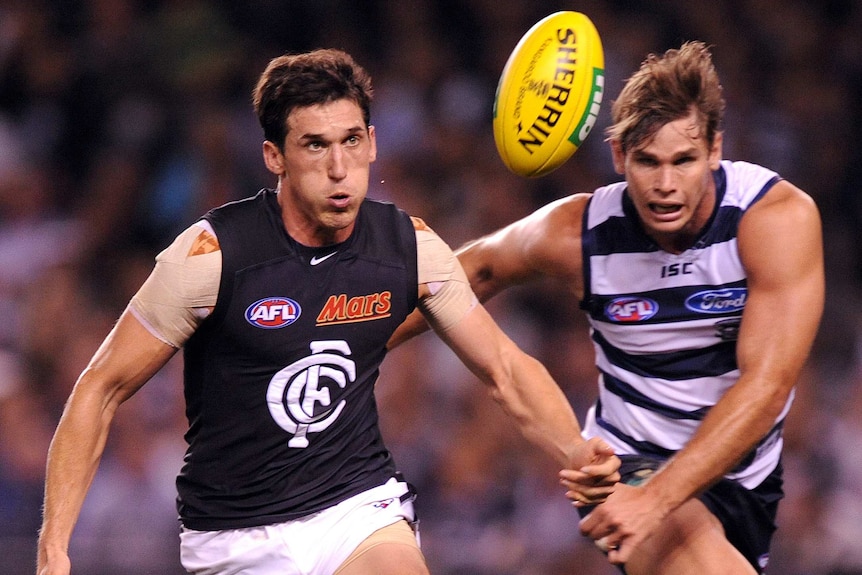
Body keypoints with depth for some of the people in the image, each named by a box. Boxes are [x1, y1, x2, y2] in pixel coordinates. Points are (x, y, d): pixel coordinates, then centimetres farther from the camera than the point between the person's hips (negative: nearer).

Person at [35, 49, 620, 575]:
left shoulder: (411, 246, -5)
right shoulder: (213, 253, -15)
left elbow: (505, 369, 6)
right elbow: (102, 390, -9)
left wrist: (576, 452, -14)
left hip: (362, 509, 1)